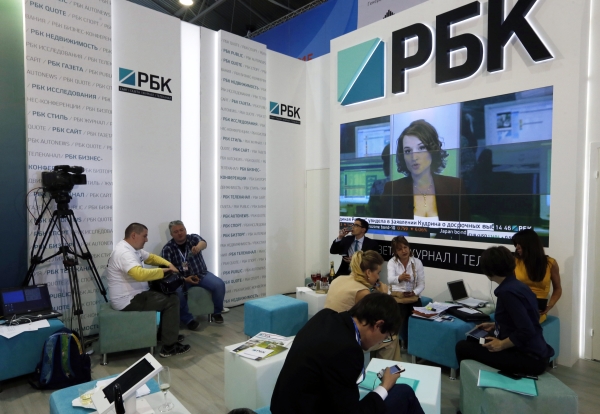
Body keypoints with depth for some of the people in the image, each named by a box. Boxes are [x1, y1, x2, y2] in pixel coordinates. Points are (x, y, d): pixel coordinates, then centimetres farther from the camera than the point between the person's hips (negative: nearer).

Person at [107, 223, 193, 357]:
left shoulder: (132, 248, 8)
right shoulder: (124, 252, -25)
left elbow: (151, 257, 21)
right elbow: (140, 274, -42)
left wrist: (169, 264, 4)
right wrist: (164, 271, -28)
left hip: (133, 295, 11)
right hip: (127, 301, -11)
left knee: (167, 295, 17)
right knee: (172, 301, -11)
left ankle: (167, 333, 27)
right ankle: (169, 346, -4)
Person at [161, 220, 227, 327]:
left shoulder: (193, 238, -2)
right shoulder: (167, 248, -3)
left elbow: (203, 243, -26)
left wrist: (198, 247, -52)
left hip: (201, 274, 1)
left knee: (219, 284, -22)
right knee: (177, 292, -34)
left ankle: (217, 313, 1)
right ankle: (188, 319, -16)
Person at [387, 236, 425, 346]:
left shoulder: (417, 262, -1)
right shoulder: (392, 262, -7)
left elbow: (421, 284, 2)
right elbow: (390, 279, -26)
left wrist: (415, 292, -17)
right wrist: (400, 278, -47)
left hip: (413, 297, 2)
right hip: (397, 297, -2)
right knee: (402, 318, -25)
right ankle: (406, 342, 1)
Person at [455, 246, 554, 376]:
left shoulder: (507, 291, -21)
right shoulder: (518, 285, 7)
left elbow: (527, 331, -26)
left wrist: (501, 345, -15)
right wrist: (495, 326, 20)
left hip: (529, 359, -9)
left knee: (463, 347, -7)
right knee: (472, 343, 20)